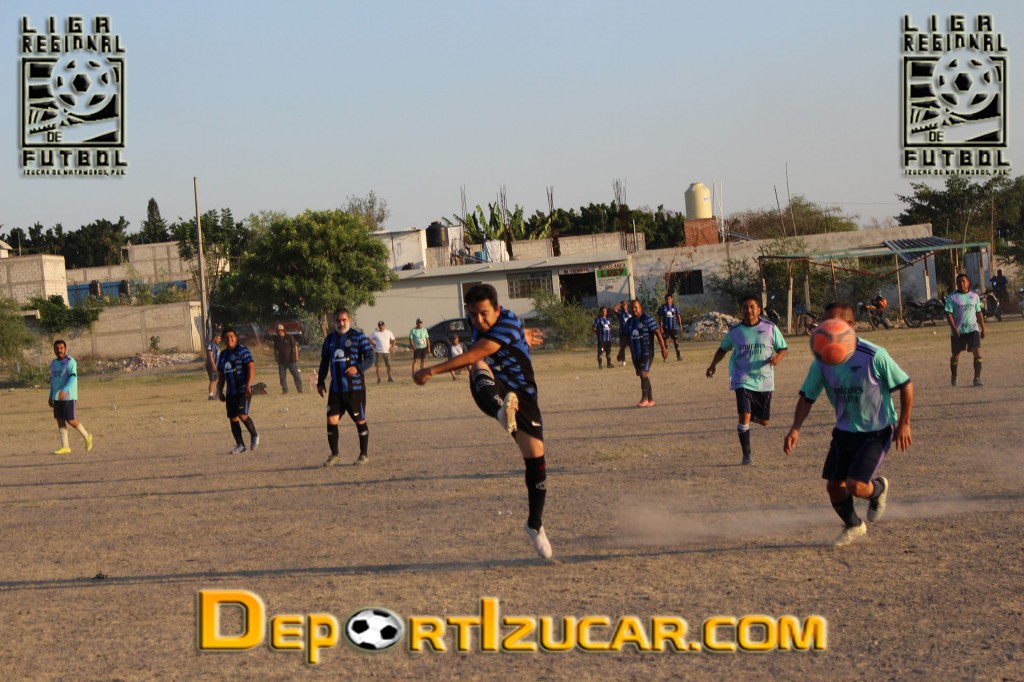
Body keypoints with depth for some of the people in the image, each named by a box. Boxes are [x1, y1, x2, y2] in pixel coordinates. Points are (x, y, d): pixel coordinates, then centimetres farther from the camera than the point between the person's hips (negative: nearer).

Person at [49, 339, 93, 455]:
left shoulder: (70, 362, -9)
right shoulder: (53, 363, 16)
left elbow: (73, 377, -20)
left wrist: (64, 390, -32)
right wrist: (51, 396, 20)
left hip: (68, 397, -7)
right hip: (57, 397, 7)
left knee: (70, 420, -8)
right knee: (60, 421, 2)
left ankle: (87, 437, 15)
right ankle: (65, 447, 3)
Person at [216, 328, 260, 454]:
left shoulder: (242, 350, -5)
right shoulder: (223, 355, 16)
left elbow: (251, 367, -13)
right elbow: (221, 375, 22)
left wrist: (248, 385, -22)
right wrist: (220, 392, 15)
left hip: (243, 390, -7)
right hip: (230, 393, 7)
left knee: (242, 415, -19)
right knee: (233, 419, 4)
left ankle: (254, 436, 5)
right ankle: (240, 446, 10)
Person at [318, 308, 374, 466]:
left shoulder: (358, 336, -3)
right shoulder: (330, 339, 12)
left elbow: (370, 358, -9)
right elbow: (324, 362, 21)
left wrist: (357, 367, -26)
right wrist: (320, 382, 15)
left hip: (355, 387, -4)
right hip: (336, 388, 4)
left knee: (360, 421, 3)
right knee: (331, 420, -3)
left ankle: (364, 454, 16)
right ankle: (334, 455, 9)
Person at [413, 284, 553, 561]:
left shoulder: (508, 323, -24)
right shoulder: (477, 324, -1)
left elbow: (473, 355, -34)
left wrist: (433, 371, -39)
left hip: (521, 394, -3)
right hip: (492, 393, 3)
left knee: (535, 455, -11)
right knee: (479, 368, -32)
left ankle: (535, 525, 10)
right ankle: (503, 412, -68)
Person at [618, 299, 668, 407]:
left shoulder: (647, 319, -8)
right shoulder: (629, 322, 12)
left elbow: (657, 333, -11)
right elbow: (625, 338, 21)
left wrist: (663, 348, -15)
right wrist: (621, 351, 17)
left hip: (647, 353, -7)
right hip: (635, 354, 7)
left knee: (644, 374, -17)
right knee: (643, 376, 9)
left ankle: (644, 399, -17)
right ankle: (651, 400, 16)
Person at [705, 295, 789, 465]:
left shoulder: (770, 328, -2)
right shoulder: (735, 331, 0)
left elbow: (783, 348, 4)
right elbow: (723, 349, 17)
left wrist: (777, 358, -17)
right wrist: (713, 364, 4)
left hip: (764, 381, 1)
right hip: (743, 380, -1)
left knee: (764, 421, 6)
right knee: (744, 416, -17)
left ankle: (751, 416, 43)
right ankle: (746, 455, -5)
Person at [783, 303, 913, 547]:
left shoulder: (874, 356, -22)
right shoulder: (822, 361, -8)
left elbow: (906, 385, -12)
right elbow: (807, 396, 0)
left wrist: (904, 424, -12)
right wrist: (795, 429, -14)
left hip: (877, 431, -5)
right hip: (845, 430, 5)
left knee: (856, 486, -17)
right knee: (834, 486, 3)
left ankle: (879, 488, 21)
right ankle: (853, 526, 32)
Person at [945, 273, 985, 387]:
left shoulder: (974, 296, 8)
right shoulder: (952, 297, -3)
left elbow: (979, 313, 15)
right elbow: (948, 313, -9)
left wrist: (983, 328, 14)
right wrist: (953, 328, -21)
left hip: (973, 329, 2)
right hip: (957, 331, -2)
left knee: (977, 353, -14)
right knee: (956, 354, 11)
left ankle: (977, 378, -13)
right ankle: (953, 376, 33)